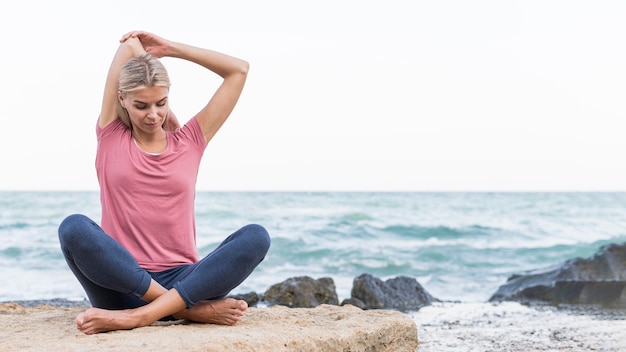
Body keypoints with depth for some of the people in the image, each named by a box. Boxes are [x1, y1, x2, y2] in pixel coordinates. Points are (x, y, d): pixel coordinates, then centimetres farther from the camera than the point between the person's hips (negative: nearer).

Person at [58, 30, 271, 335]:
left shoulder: (189, 141, 15)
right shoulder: (111, 137, 11)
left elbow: (239, 70, 15)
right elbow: (129, 44, 10)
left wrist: (169, 48, 17)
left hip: (182, 280, 1)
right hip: (122, 284, -1)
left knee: (255, 237, -25)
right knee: (74, 228, -31)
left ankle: (139, 316, -36)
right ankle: (192, 310, -31)